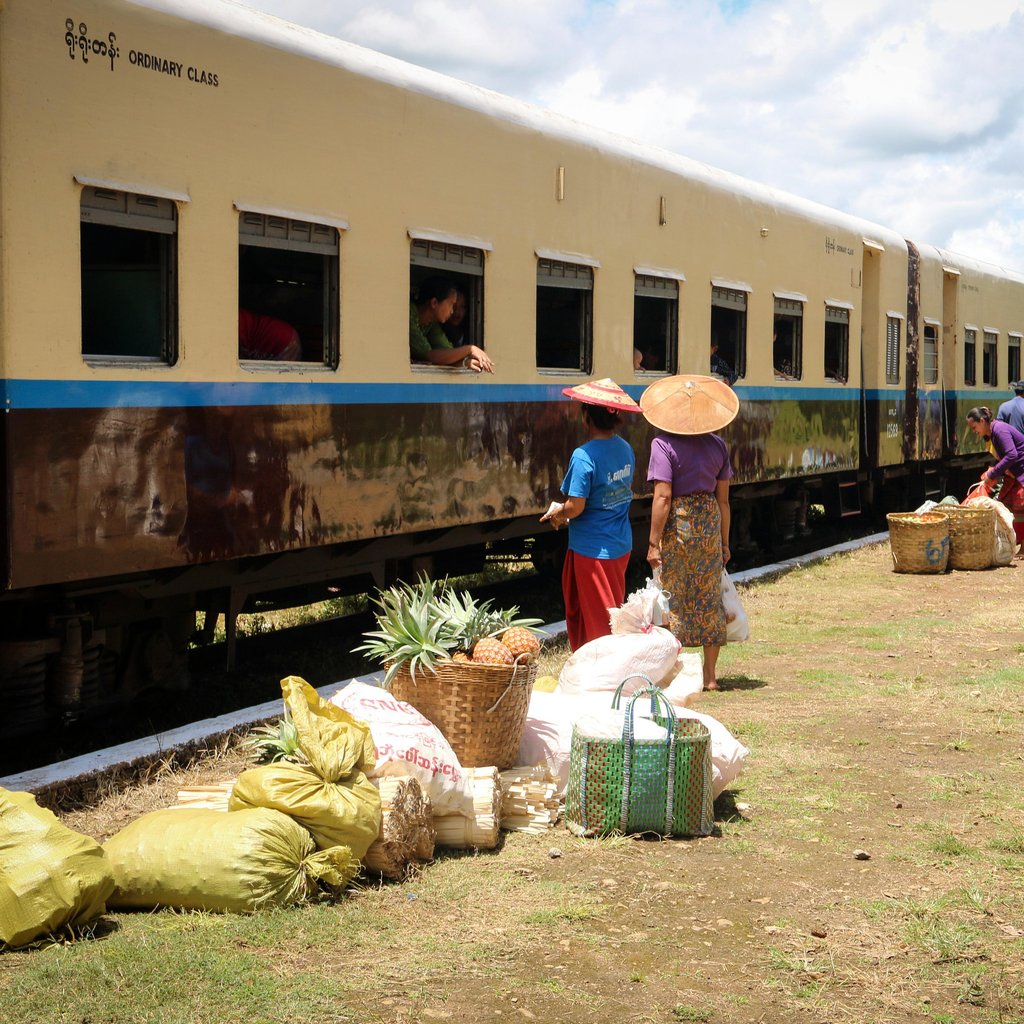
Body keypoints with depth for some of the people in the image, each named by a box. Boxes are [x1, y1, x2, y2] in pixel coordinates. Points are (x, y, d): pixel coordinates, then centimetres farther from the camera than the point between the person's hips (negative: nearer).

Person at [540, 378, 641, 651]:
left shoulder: (584, 456, -22)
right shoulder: (625, 449, 3)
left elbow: (576, 506, -24)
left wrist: (558, 512, -1)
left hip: (592, 549, -8)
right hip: (621, 546, 8)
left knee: (598, 620, 4)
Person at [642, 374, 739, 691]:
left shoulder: (664, 444, -12)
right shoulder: (717, 444, 4)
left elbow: (662, 497, -17)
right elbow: (723, 499, 6)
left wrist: (654, 542, -13)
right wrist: (724, 542, 14)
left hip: (677, 523, -5)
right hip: (709, 522, 5)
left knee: (674, 600, 4)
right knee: (710, 599, 12)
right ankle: (709, 676, 18)